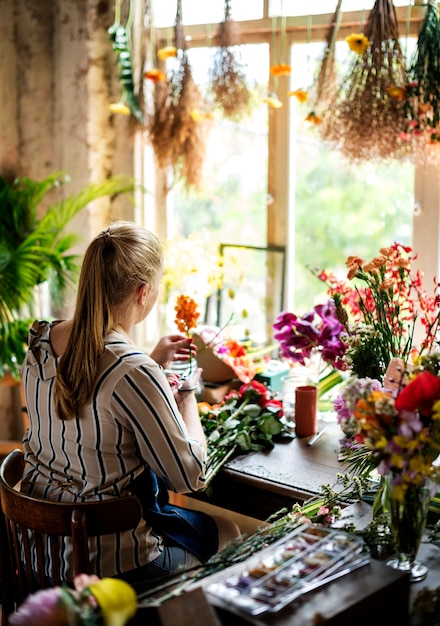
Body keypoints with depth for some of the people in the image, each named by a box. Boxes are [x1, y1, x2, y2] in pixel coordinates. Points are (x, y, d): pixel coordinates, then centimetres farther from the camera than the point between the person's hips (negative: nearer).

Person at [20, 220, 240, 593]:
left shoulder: (41, 340, -6)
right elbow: (190, 476, -19)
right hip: (107, 559, -7)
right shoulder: (132, 372, -30)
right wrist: (188, 392, -5)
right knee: (228, 533, 19)